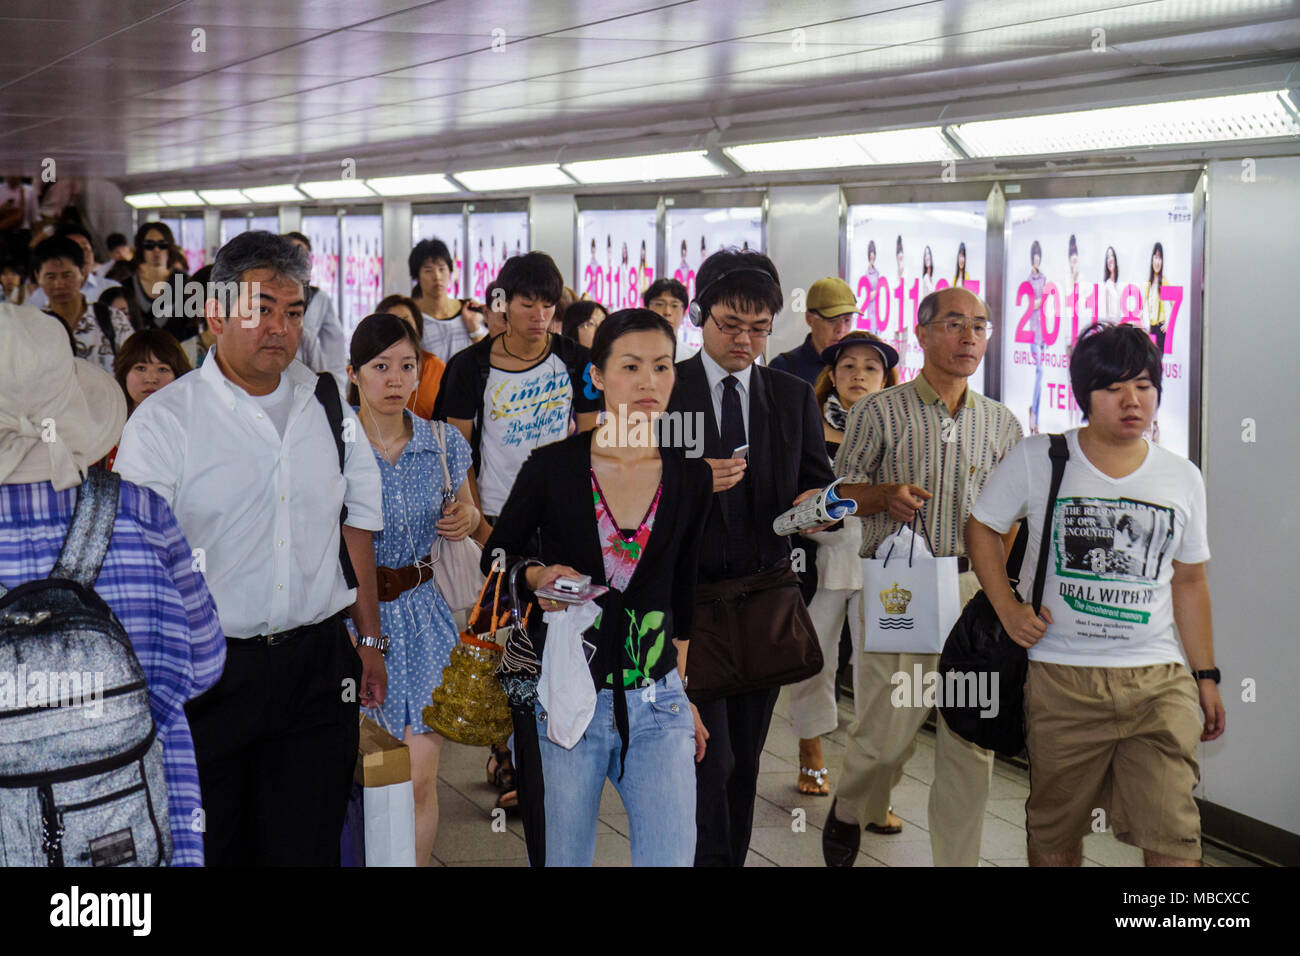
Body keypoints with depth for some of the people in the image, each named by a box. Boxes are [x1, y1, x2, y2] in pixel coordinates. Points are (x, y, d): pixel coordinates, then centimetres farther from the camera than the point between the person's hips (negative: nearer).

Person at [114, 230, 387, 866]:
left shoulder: (330, 407, 7)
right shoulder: (162, 423, -6)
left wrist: (369, 639, 15)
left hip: (318, 665, 3)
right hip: (207, 674, -3)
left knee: (309, 847, 8)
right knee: (206, 850, 7)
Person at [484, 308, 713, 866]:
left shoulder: (691, 477, 2)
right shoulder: (553, 467, -6)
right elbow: (496, 554, 8)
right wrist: (539, 576, -14)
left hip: (655, 704, 2)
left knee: (672, 856, -6)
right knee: (566, 859, 10)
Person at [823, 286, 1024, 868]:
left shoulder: (1002, 423, 10)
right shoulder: (878, 413, 0)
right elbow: (840, 491, 5)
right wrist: (888, 495, -14)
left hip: (975, 588, 3)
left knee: (973, 742, 3)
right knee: (885, 732, -2)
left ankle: (958, 859, 17)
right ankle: (850, 811, 30)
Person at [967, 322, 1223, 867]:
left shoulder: (1183, 480, 6)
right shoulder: (1036, 460, -2)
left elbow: (1189, 581, 14)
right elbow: (981, 528, 8)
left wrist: (1206, 677, 14)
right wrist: (1007, 608, -5)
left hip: (1159, 679, 1)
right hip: (1061, 678, -1)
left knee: (1173, 832, -8)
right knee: (1055, 830, 10)